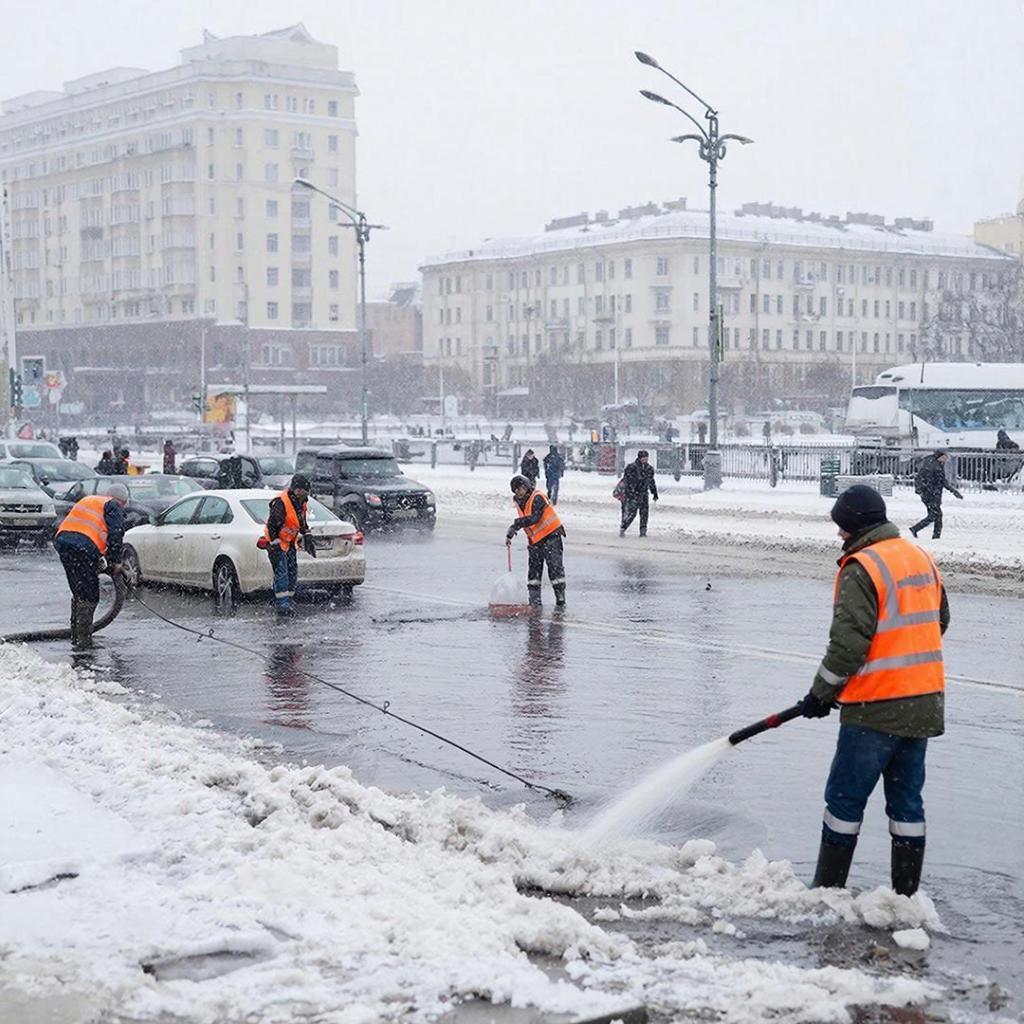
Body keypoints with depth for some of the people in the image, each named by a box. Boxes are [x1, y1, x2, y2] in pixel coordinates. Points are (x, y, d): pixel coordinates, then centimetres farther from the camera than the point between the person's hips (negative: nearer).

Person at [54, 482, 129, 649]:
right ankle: (82, 640, -3)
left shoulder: (87, 500, 32)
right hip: (83, 547, -8)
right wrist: (115, 562, 3)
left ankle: (76, 636, 26)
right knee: (89, 597, -1)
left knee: (78, 592, 20)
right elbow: (116, 534, -5)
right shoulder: (114, 507, 8)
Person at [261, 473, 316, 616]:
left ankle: (287, 598, 19)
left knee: (292, 571, 8)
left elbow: (302, 523, 19)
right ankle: (282, 604, -19)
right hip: (276, 541, -9)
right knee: (281, 572, -15)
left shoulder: (301, 503, 3)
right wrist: (274, 546, -26)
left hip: (290, 542, 9)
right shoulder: (281, 503, -24)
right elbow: (272, 525, -24)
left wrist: (307, 539, 15)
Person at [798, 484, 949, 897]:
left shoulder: (862, 567, -15)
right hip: (925, 704, 8)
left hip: (876, 708, -8)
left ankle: (827, 890, 9)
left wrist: (821, 693, -7)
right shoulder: (922, 558, 11)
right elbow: (938, 621, 23)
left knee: (844, 799, 3)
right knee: (907, 801, 13)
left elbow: (848, 642, -19)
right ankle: (906, 897, 16)